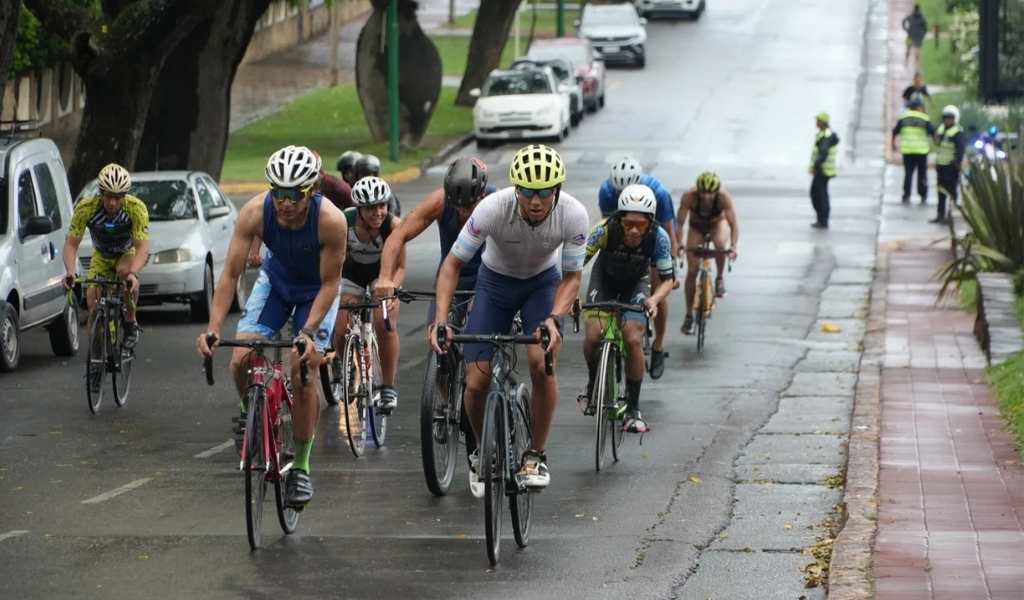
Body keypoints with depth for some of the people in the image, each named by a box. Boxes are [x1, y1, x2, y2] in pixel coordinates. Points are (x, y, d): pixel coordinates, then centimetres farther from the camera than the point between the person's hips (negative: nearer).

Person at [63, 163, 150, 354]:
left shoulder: (136, 208, -32)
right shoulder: (86, 208, -29)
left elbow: (142, 247, -35)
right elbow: (71, 244, -25)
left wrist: (133, 273, -54)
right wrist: (70, 272, -43)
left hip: (128, 254, -2)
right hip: (101, 257, 2)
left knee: (124, 271, -35)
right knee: (93, 299, -16)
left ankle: (131, 323, -16)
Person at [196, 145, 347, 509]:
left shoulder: (330, 220, -35)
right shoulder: (255, 212, -30)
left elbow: (330, 284, -25)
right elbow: (230, 273, -26)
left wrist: (308, 332, -36)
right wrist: (213, 329, -36)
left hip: (316, 290, -2)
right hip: (275, 281, 2)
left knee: (305, 374, -13)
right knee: (241, 360, -16)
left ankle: (301, 468, 1)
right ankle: (251, 412, 18)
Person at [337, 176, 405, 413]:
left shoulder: (394, 225, -31)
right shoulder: (343, 223, -32)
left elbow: (400, 267, -19)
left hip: (383, 271, -1)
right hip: (352, 272, 1)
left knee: (385, 326, -21)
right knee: (341, 333, -10)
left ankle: (388, 387, -7)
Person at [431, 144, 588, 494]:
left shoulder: (573, 215, -30)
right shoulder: (493, 209, -34)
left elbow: (571, 277, -17)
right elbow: (453, 264, -23)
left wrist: (554, 319, -36)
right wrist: (440, 320, -34)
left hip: (543, 282, 0)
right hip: (496, 281, 0)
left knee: (541, 363, -25)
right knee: (477, 382, -8)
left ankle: (536, 455, -5)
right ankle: (482, 454, 22)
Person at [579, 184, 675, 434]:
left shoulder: (658, 237, -30)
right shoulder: (606, 230, -33)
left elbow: (668, 279, -20)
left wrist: (654, 300, -40)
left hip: (635, 284, 0)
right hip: (605, 279, 0)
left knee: (633, 339, -19)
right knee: (594, 335, -20)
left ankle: (633, 409, -5)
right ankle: (593, 382, 11)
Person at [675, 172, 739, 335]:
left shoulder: (724, 197, -34)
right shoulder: (689, 196, -34)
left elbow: (734, 224, -36)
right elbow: (679, 222, -32)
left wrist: (733, 246, -50)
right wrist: (678, 243, -48)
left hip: (717, 223, -1)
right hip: (697, 226, 1)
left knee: (720, 243, -36)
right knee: (691, 271, -7)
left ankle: (720, 278, -8)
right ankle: (689, 315, 4)